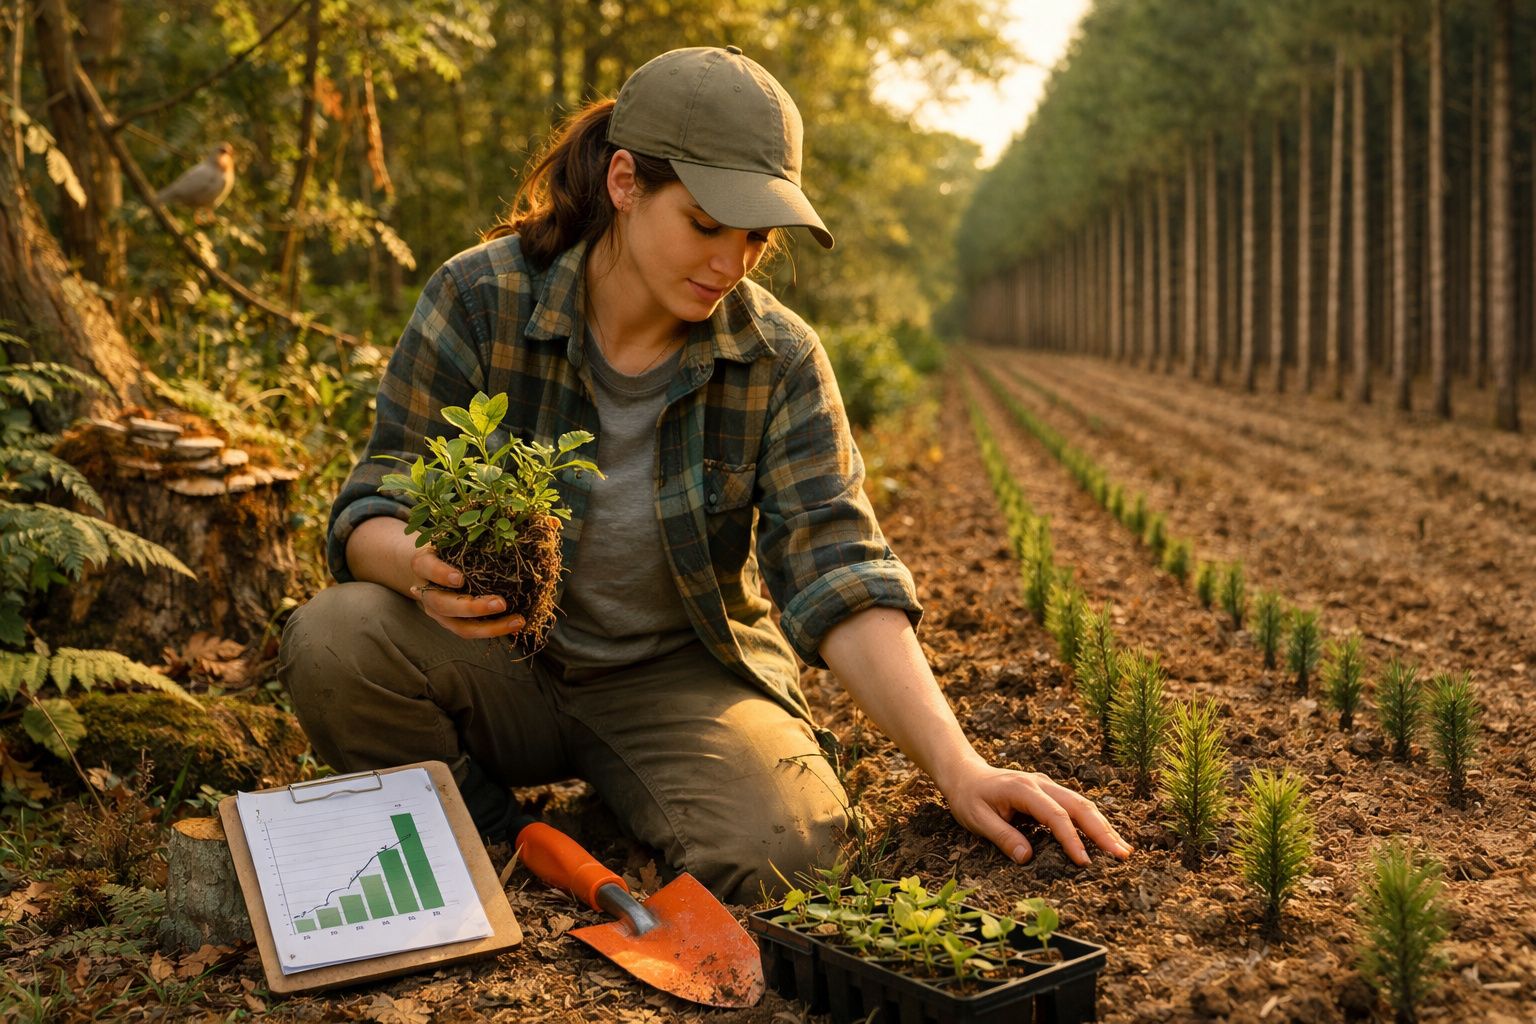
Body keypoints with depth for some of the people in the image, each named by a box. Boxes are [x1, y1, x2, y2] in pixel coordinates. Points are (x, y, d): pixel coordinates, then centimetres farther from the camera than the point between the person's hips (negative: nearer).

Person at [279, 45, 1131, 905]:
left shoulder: (780, 358, -12)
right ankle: (497, 853, -1)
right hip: (506, 661, 1)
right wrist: (423, 567, -37)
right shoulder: (482, 300, -14)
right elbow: (373, 510, -10)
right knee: (334, 641, -29)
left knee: (781, 850, -29)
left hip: (685, 676, 0)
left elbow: (839, 575, -18)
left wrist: (959, 769, -30)